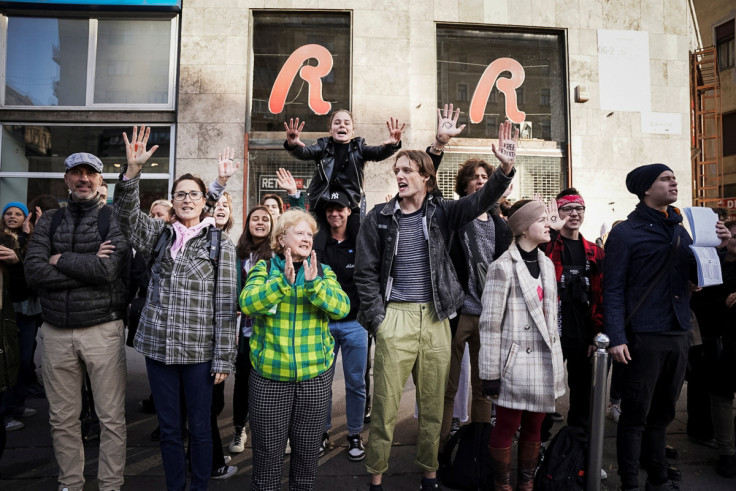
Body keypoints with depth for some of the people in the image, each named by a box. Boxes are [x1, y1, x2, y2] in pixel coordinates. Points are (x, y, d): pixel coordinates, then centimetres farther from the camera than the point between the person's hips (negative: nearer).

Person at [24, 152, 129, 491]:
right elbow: (33, 272, -5)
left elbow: (108, 269, -17)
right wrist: (88, 265, -12)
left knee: (111, 418, 4)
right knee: (63, 419, 14)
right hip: (57, 332, 4)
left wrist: (61, 260, -6)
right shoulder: (49, 222, 9)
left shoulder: (115, 220, -2)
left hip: (102, 329, -3)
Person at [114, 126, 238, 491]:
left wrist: (223, 359, -7)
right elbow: (127, 213, -10)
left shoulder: (220, 244, -1)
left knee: (199, 428, 9)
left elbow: (226, 305, -4)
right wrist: (132, 169, -26)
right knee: (168, 428, 14)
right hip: (158, 345, 3)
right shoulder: (158, 235, 9)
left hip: (199, 349, -3)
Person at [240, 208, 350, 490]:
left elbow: (342, 307, -9)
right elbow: (247, 303, -15)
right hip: (269, 374, -1)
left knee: (308, 450, 13)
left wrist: (314, 283, -23)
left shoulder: (323, 272, 6)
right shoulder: (264, 269, 3)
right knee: (268, 450, 7)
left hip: (316, 374, 2)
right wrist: (283, 281, -26)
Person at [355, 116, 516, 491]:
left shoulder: (441, 212, 6)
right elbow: (365, 271, 2)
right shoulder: (380, 217, 3)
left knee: (433, 405, 13)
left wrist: (505, 169, -25)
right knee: (385, 405, 3)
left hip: (436, 317, 2)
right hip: (395, 316, -2)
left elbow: (481, 200, -8)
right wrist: (378, 318, -5)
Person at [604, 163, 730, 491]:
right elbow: (613, 289, -10)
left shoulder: (679, 229, 15)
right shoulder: (625, 233, -6)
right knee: (635, 416, 2)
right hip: (643, 337, -6)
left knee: (661, 414, 17)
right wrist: (616, 338, -18)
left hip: (678, 334, 7)